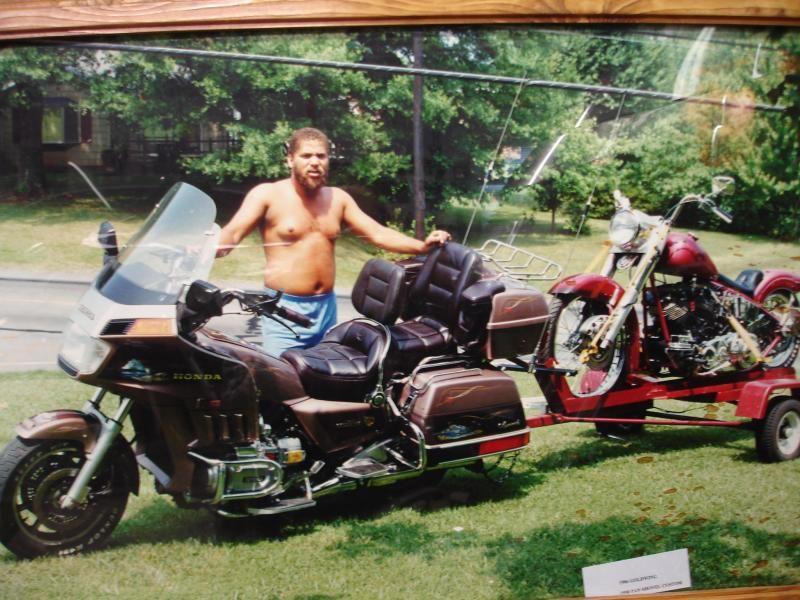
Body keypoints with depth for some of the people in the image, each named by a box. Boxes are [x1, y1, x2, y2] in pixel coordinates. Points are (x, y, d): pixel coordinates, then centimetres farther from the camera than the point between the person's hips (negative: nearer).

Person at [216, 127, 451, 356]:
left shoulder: (338, 198, 11)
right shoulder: (267, 194, -5)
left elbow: (378, 233, 8)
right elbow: (231, 234, -14)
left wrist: (422, 246, -6)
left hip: (327, 308, 6)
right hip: (284, 308, -6)